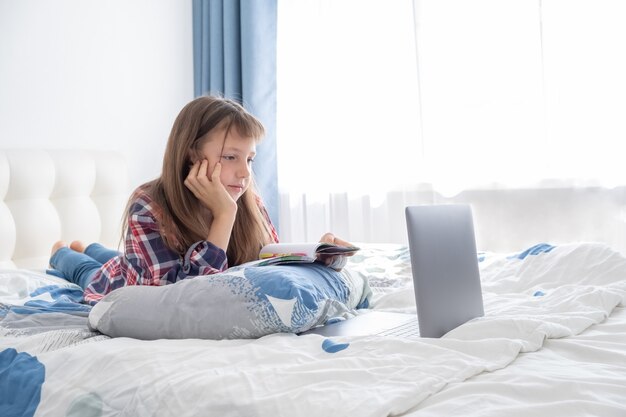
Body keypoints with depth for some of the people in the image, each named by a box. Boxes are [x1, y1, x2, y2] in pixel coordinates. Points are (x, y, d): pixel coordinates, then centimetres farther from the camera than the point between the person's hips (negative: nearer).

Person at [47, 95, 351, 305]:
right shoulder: (148, 208, -43)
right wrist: (223, 215, -55)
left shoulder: (249, 203, -30)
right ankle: (63, 255, 58)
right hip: (127, 282, -4)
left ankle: (88, 249, 63)